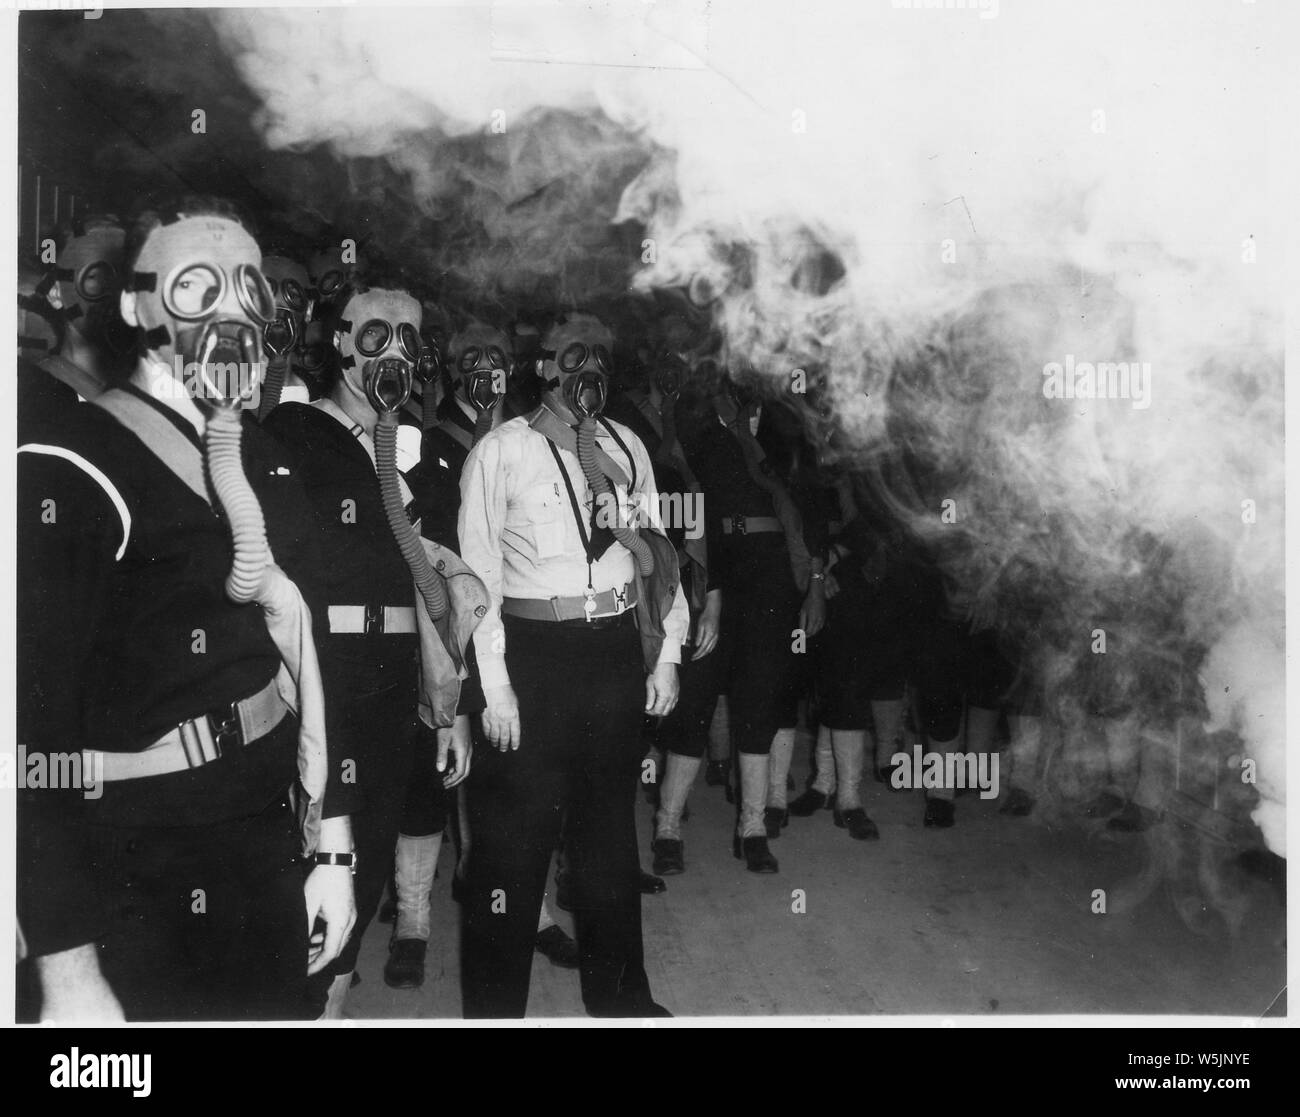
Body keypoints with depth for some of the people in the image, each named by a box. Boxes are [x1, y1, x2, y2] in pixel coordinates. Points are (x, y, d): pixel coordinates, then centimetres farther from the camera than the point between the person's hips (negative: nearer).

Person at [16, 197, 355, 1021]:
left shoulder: (270, 465, 6)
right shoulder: (72, 473, -14)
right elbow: (35, 725, -18)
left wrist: (333, 845, 8)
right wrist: (67, 968, -19)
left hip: (273, 860, 6)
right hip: (143, 897, -6)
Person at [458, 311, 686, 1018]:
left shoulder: (626, 447, 9)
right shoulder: (501, 451, -4)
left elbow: (655, 552, 12)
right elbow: (478, 577, -8)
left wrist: (666, 656, 6)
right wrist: (494, 687, -12)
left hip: (617, 652, 5)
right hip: (533, 654, -4)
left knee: (610, 825, 17)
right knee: (516, 835, 2)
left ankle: (619, 992, 34)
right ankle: (495, 1004, 21)